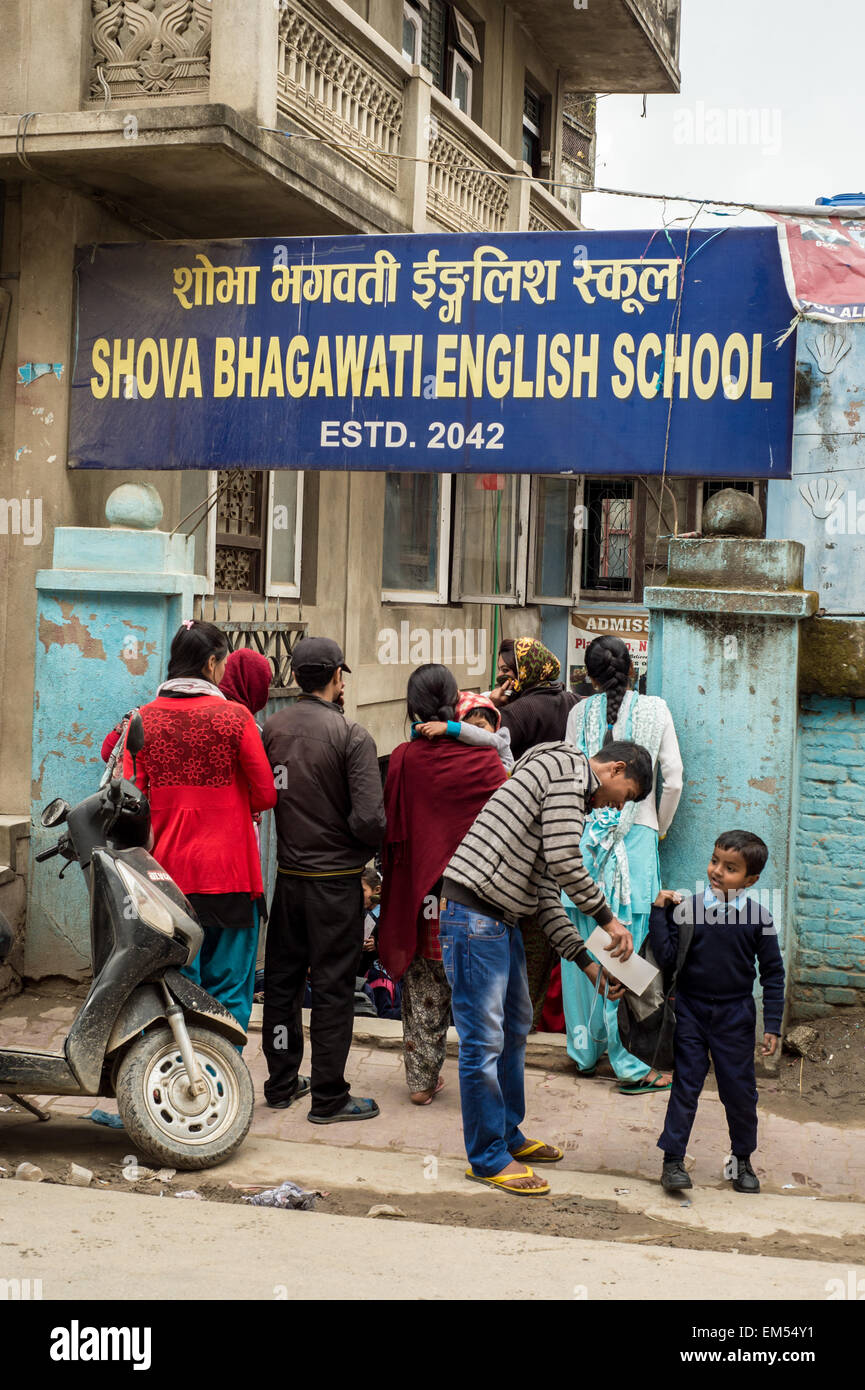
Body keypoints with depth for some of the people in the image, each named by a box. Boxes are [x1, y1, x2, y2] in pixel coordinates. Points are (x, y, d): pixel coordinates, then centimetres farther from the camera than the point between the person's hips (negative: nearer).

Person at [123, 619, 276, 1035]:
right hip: (227, 873, -3)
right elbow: (265, 795, -5)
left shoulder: (144, 718, 1)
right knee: (228, 990, 6)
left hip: (166, 872, 3)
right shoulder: (234, 717, -7)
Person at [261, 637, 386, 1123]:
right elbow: (369, 818, -20)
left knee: (283, 978, 16)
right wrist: (368, 849, -1)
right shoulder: (351, 735, -15)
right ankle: (329, 1097, 9)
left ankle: (282, 1083, 27)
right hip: (335, 878, -5)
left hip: (288, 873, 5)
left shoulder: (273, 728, 0)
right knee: (332, 986, 3)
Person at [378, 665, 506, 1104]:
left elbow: (391, 827, 0)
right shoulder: (484, 759, -10)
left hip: (419, 889, 1)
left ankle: (422, 1079, 18)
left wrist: (396, 880, 13)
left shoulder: (403, 759, -7)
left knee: (423, 990, 12)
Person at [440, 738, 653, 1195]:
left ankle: (507, 1135, 34)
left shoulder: (573, 797, 22)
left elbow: (546, 896, 18)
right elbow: (564, 863, -18)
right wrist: (609, 920, -6)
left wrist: (587, 960, 12)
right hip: (474, 912, -11)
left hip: (502, 918, 11)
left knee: (515, 1028, 20)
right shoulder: (567, 767, -8)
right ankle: (488, 1158, 6)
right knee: (484, 1039, -3)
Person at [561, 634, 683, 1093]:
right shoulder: (654, 709, 1)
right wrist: (659, 826, 14)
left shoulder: (580, 712, 4)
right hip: (636, 836, -2)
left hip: (585, 834, 2)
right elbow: (674, 780, -1)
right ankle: (629, 1064, -2)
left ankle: (585, 1049, 17)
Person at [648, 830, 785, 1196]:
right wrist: (659, 913, -18)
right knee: (685, 1084, 1)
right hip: (691, 1011, -1)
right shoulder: (686, 908, -8)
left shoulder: (758, 919, -7)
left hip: (735, 1015, 1)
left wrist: (772, 1025, -3)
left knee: (739, 1089, 9)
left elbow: (773, 974, 0)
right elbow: (665, 959, -11)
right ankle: (672, 1159, 10)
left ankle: (742, 1159, 28)